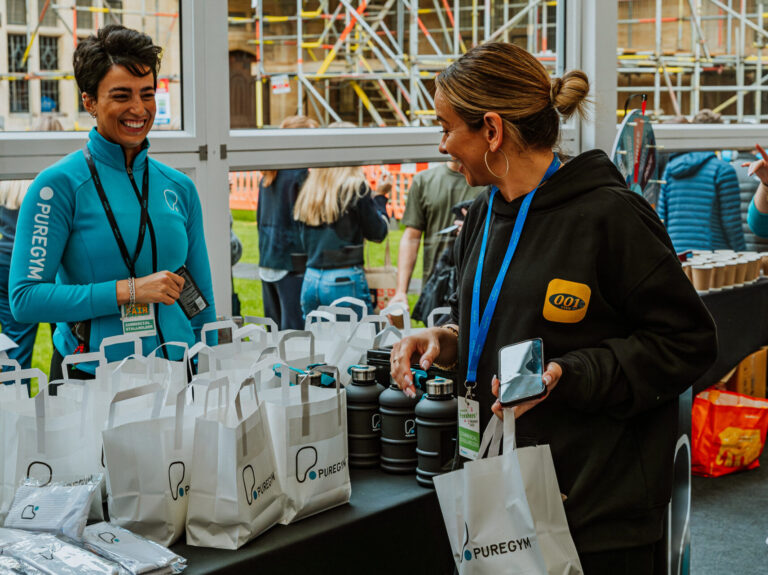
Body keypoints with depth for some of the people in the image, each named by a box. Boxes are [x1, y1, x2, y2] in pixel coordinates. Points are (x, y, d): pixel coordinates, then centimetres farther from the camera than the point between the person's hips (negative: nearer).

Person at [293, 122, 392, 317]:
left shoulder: (309, 189, 8)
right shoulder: (356, 187, -8)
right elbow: (378, 233, 1)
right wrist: (380, 196, 14)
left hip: (310, 280, 6)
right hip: (345, 281, -6)